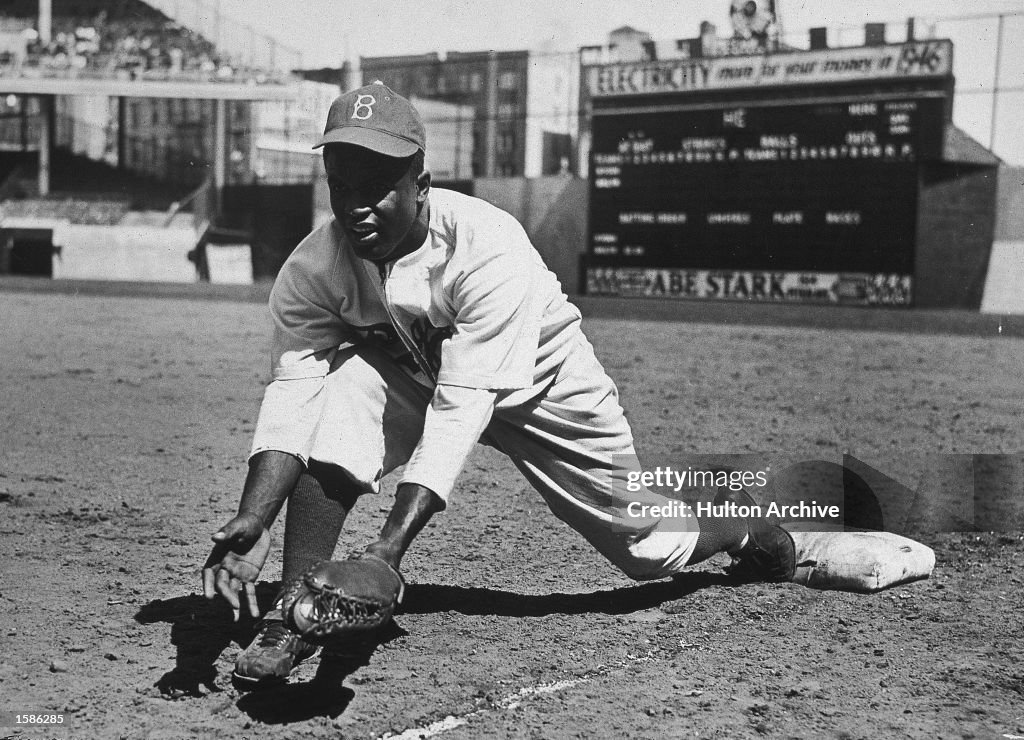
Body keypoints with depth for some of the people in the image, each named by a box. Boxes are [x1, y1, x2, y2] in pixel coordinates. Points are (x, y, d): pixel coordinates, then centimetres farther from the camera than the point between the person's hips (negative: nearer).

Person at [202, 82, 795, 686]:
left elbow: (460, 409, -41)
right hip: (411, 375, 2)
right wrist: (252, 522, -47)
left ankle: (743, 524, 40)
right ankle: (293, 614, -24)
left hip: (540, 381, -2)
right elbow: (291, 396, -30)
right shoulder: (310, 271, -24)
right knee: (341, 385, -32)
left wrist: (392, 542, -50)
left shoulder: (490, 246, -36)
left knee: (649, 549, 3)